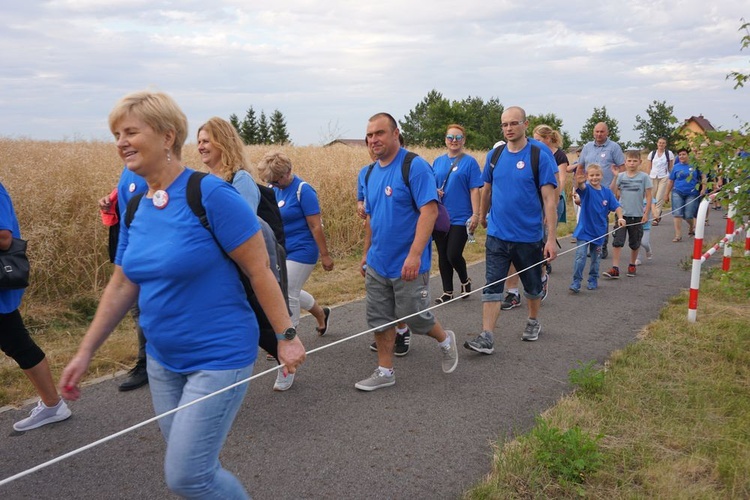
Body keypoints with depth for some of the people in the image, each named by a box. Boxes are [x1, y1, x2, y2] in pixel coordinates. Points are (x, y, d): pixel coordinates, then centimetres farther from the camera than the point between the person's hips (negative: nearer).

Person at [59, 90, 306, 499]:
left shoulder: (210, 194, -17)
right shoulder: (135, 208, 4)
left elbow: (259, 269, -15)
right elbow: (121, 286, 11)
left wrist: (286, 335, -14)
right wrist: (85, 351, 11)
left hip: (219, 357, -7)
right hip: (162, 360, 7)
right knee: (191, 464, 18)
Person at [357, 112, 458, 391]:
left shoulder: (415, 166, -13)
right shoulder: (372, 172, 10)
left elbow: (430, 211, -21)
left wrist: (415, 254, -29)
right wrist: (366, 253, 20)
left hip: (407, 265, -7)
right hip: (377, 264, 7)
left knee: (415, 317, 5)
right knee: (379, 318, 10)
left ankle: (445, 340, 35)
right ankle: (385, 372, 24)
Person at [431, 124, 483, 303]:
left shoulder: (469, 162, -3)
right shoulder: (438, 161, 10)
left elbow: (474, 190, -7)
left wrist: (476, 214, -13)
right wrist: (434, 191, -7)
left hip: (461, 218, -5)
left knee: (453, 255, -8)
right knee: (442, 255, 9)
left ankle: (465, 280, 22)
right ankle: (447, 292, 23)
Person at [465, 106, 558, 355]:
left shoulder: (540, 155, -10)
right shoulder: (495, 155, 2)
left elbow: (549, 198, -14)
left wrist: (551, 238, -18)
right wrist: (482, 216, 26)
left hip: (529, 236, -2)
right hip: (497, 234, 3)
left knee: (532, 285, 17)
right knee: (492, 286, -3)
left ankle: (533, 321, 41)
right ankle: (487, 338, -1)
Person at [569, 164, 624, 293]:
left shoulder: (607, 191, -1)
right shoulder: (586, 189, -10)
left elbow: (616, 206, -1)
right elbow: (580, 186, -34)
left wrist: (620, 217, -21)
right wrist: (579, 181, -58)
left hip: (599, 230, 3)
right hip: (584, 229, -3)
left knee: (595, 258, 15)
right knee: (580, 256, -10)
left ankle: (593, 280, 30)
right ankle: (576, 282, -3)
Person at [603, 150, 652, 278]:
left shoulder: (644, 177, -1)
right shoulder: (621, 176, 3)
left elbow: (648, 196, 0)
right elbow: (613, 193, -5)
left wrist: (646, 213, -5)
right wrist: (615, 177, -13)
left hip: (637, 215, 0)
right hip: (622, 214, 1)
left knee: (635, 243, 13)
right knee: (617, 242, -7)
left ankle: (632, 265, 32)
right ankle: (615, 269, -7)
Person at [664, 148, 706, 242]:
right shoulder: (676, 167, 6)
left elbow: (703, 176, 5)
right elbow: (670, 181, 11)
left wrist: (703, 189, -5)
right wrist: (667, 194, 12)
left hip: (692, 193, -1)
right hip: (678, 192, 1)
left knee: (688, 215, -1)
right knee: (677, 214, -8)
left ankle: (691, 227, 34)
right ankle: (678, 235, -4)